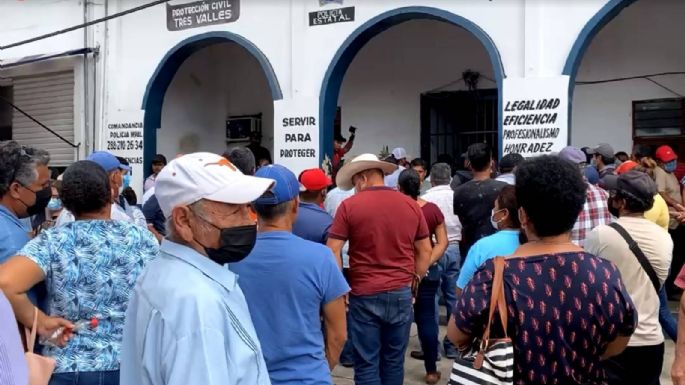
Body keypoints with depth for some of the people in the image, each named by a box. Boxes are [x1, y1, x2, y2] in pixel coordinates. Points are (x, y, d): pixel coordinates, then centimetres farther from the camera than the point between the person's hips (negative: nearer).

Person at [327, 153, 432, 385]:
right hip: (401, 293, 4)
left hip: (365, 295, -3)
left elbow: (333, 251, -8)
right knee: (394, 360, 14)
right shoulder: (411, 205, 5)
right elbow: (425, 251, 9)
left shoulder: (349, 205, -6)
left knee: (367, 363, 5)